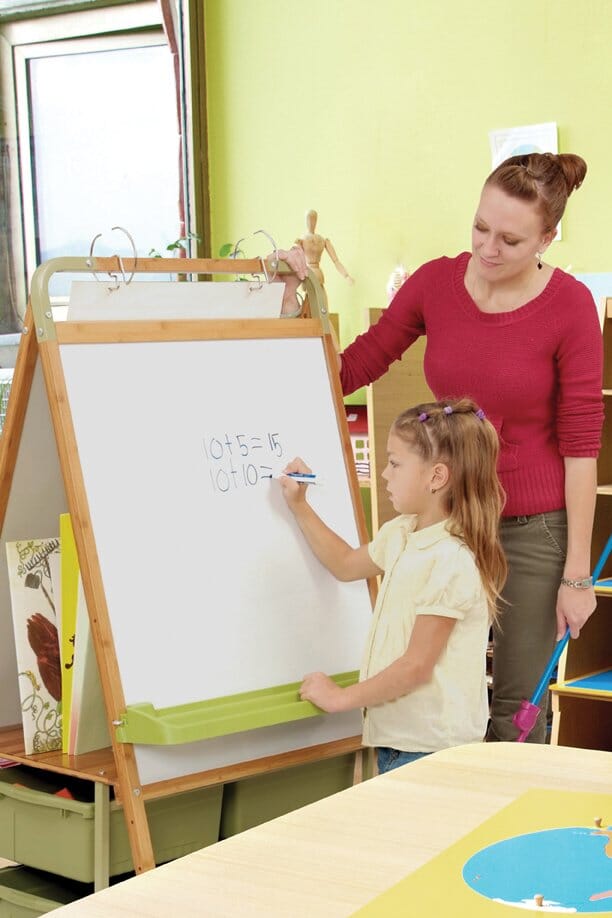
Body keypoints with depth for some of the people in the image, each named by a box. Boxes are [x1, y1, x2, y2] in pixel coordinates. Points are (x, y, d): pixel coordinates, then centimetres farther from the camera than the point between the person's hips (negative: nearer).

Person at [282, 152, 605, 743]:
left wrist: (577, 573, -10)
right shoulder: (436, 283, -3)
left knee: (515, 710, 3)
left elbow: (581, 442, -10)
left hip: (534, 527, -3)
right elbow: (352, 368, 6)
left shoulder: (569, 306, -12)